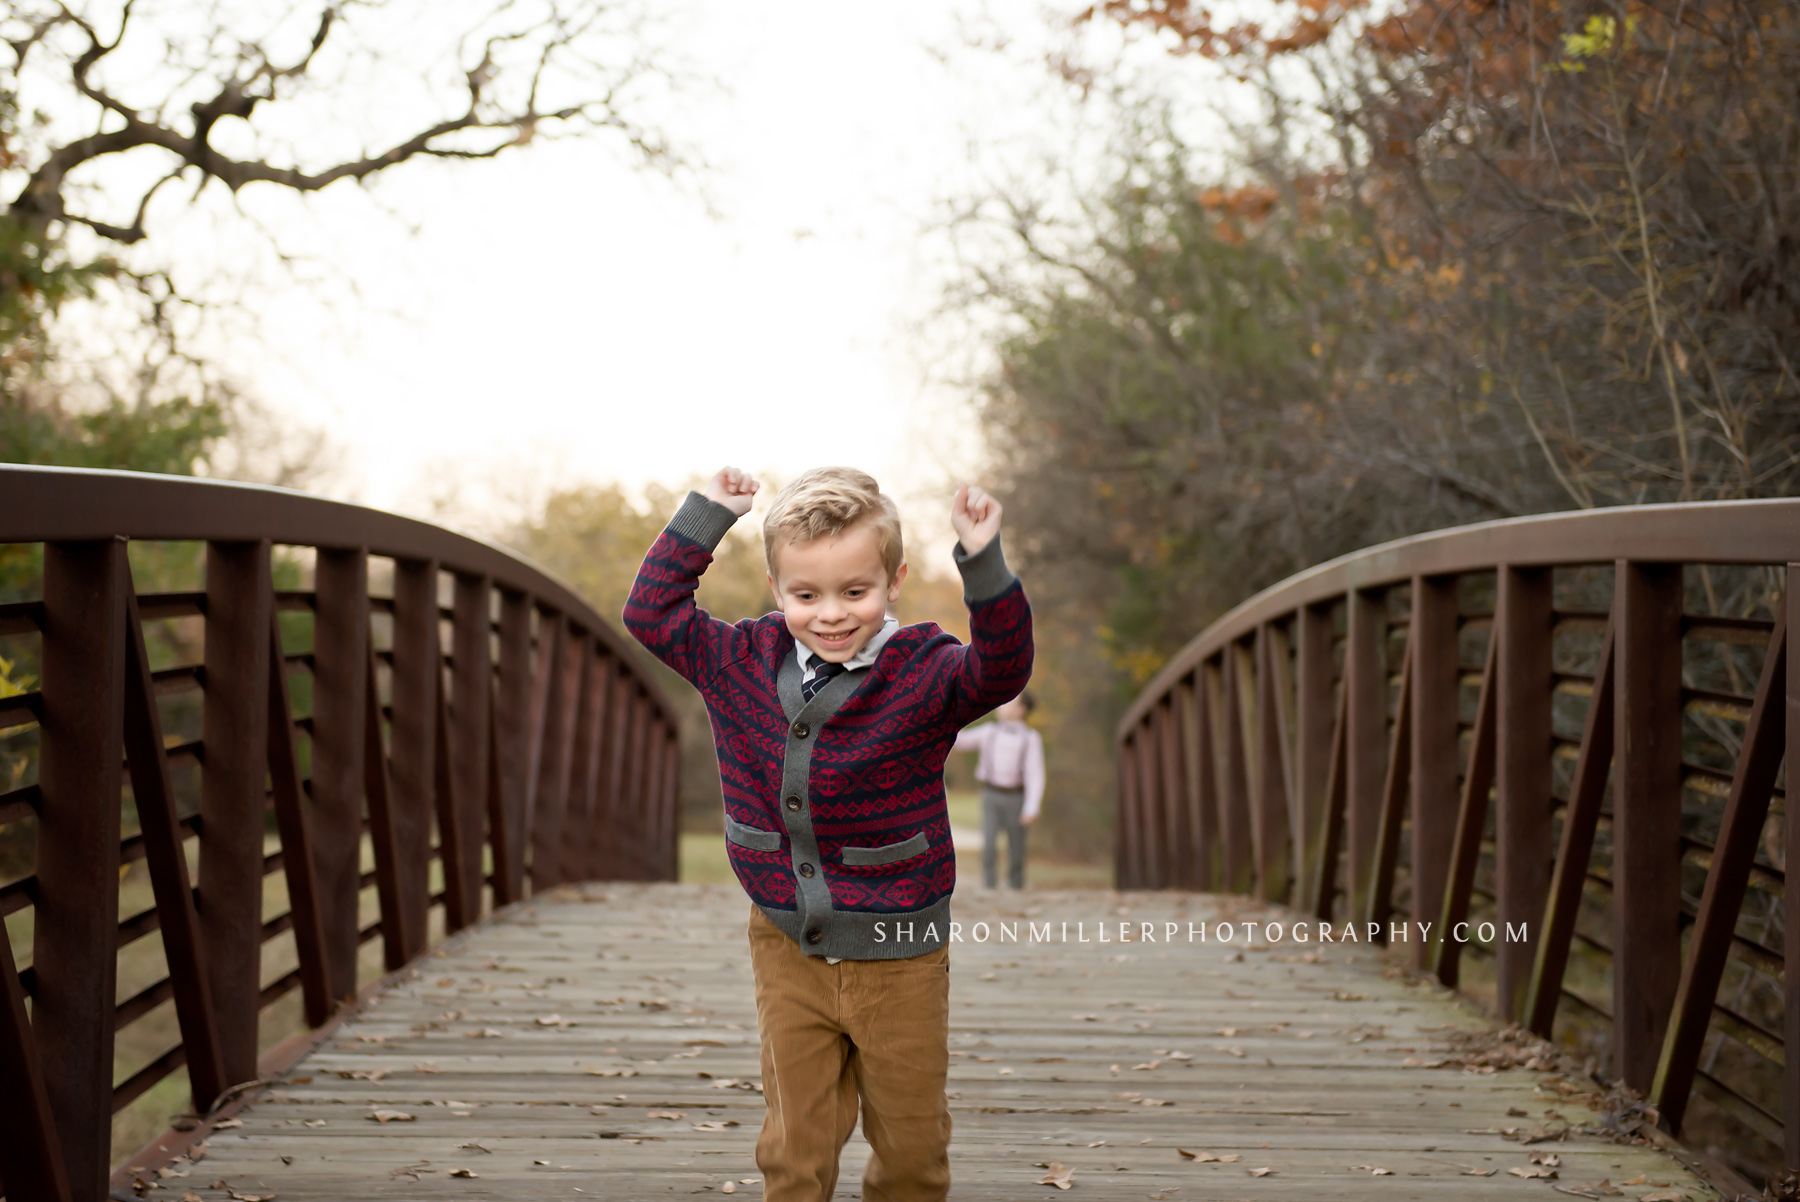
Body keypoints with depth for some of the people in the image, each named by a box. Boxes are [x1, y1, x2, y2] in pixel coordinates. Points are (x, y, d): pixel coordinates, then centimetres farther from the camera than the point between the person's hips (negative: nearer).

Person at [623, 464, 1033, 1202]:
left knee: (911, 1143, 12)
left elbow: (1000, 670, -29)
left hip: (898, 958, -2)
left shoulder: (922, 674, -12)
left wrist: (983, 565, -40)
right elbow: (651, 613, 7)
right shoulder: (743, 662, -1)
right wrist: (704, 516, 1)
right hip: (788, 950, 2)